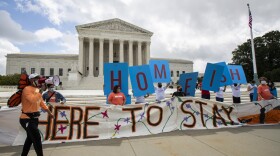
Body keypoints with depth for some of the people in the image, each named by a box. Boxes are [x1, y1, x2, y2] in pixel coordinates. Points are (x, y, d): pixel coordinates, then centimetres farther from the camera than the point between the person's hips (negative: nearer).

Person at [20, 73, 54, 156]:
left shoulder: (37, 90, 10)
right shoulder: (27, 89, -17)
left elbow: (41, 102, 20)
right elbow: (33, 100, -34)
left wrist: (49, 112, 23)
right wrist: (40, 91, -26)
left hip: (34, 118, 9)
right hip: (27, 119, -9)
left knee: (30, 138, 21)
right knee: (37, 138, -7)